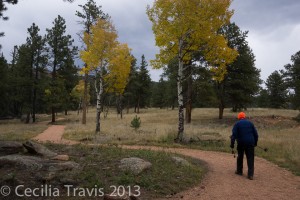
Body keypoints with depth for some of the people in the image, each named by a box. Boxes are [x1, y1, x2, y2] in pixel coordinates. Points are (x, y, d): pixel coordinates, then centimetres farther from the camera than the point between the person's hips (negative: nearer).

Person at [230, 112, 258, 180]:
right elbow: (255, 134, 11)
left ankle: (239, 171, 27)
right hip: (250, 143, 2)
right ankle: (250, 175, -3)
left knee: (240, 157, 16)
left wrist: (232, 145, -7)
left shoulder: (237, 124, 1)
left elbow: (234, 135, -8)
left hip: (241, 143, -1)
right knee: (250, 158, 3)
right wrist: (255, 143, 20)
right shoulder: (250, 123, 10)